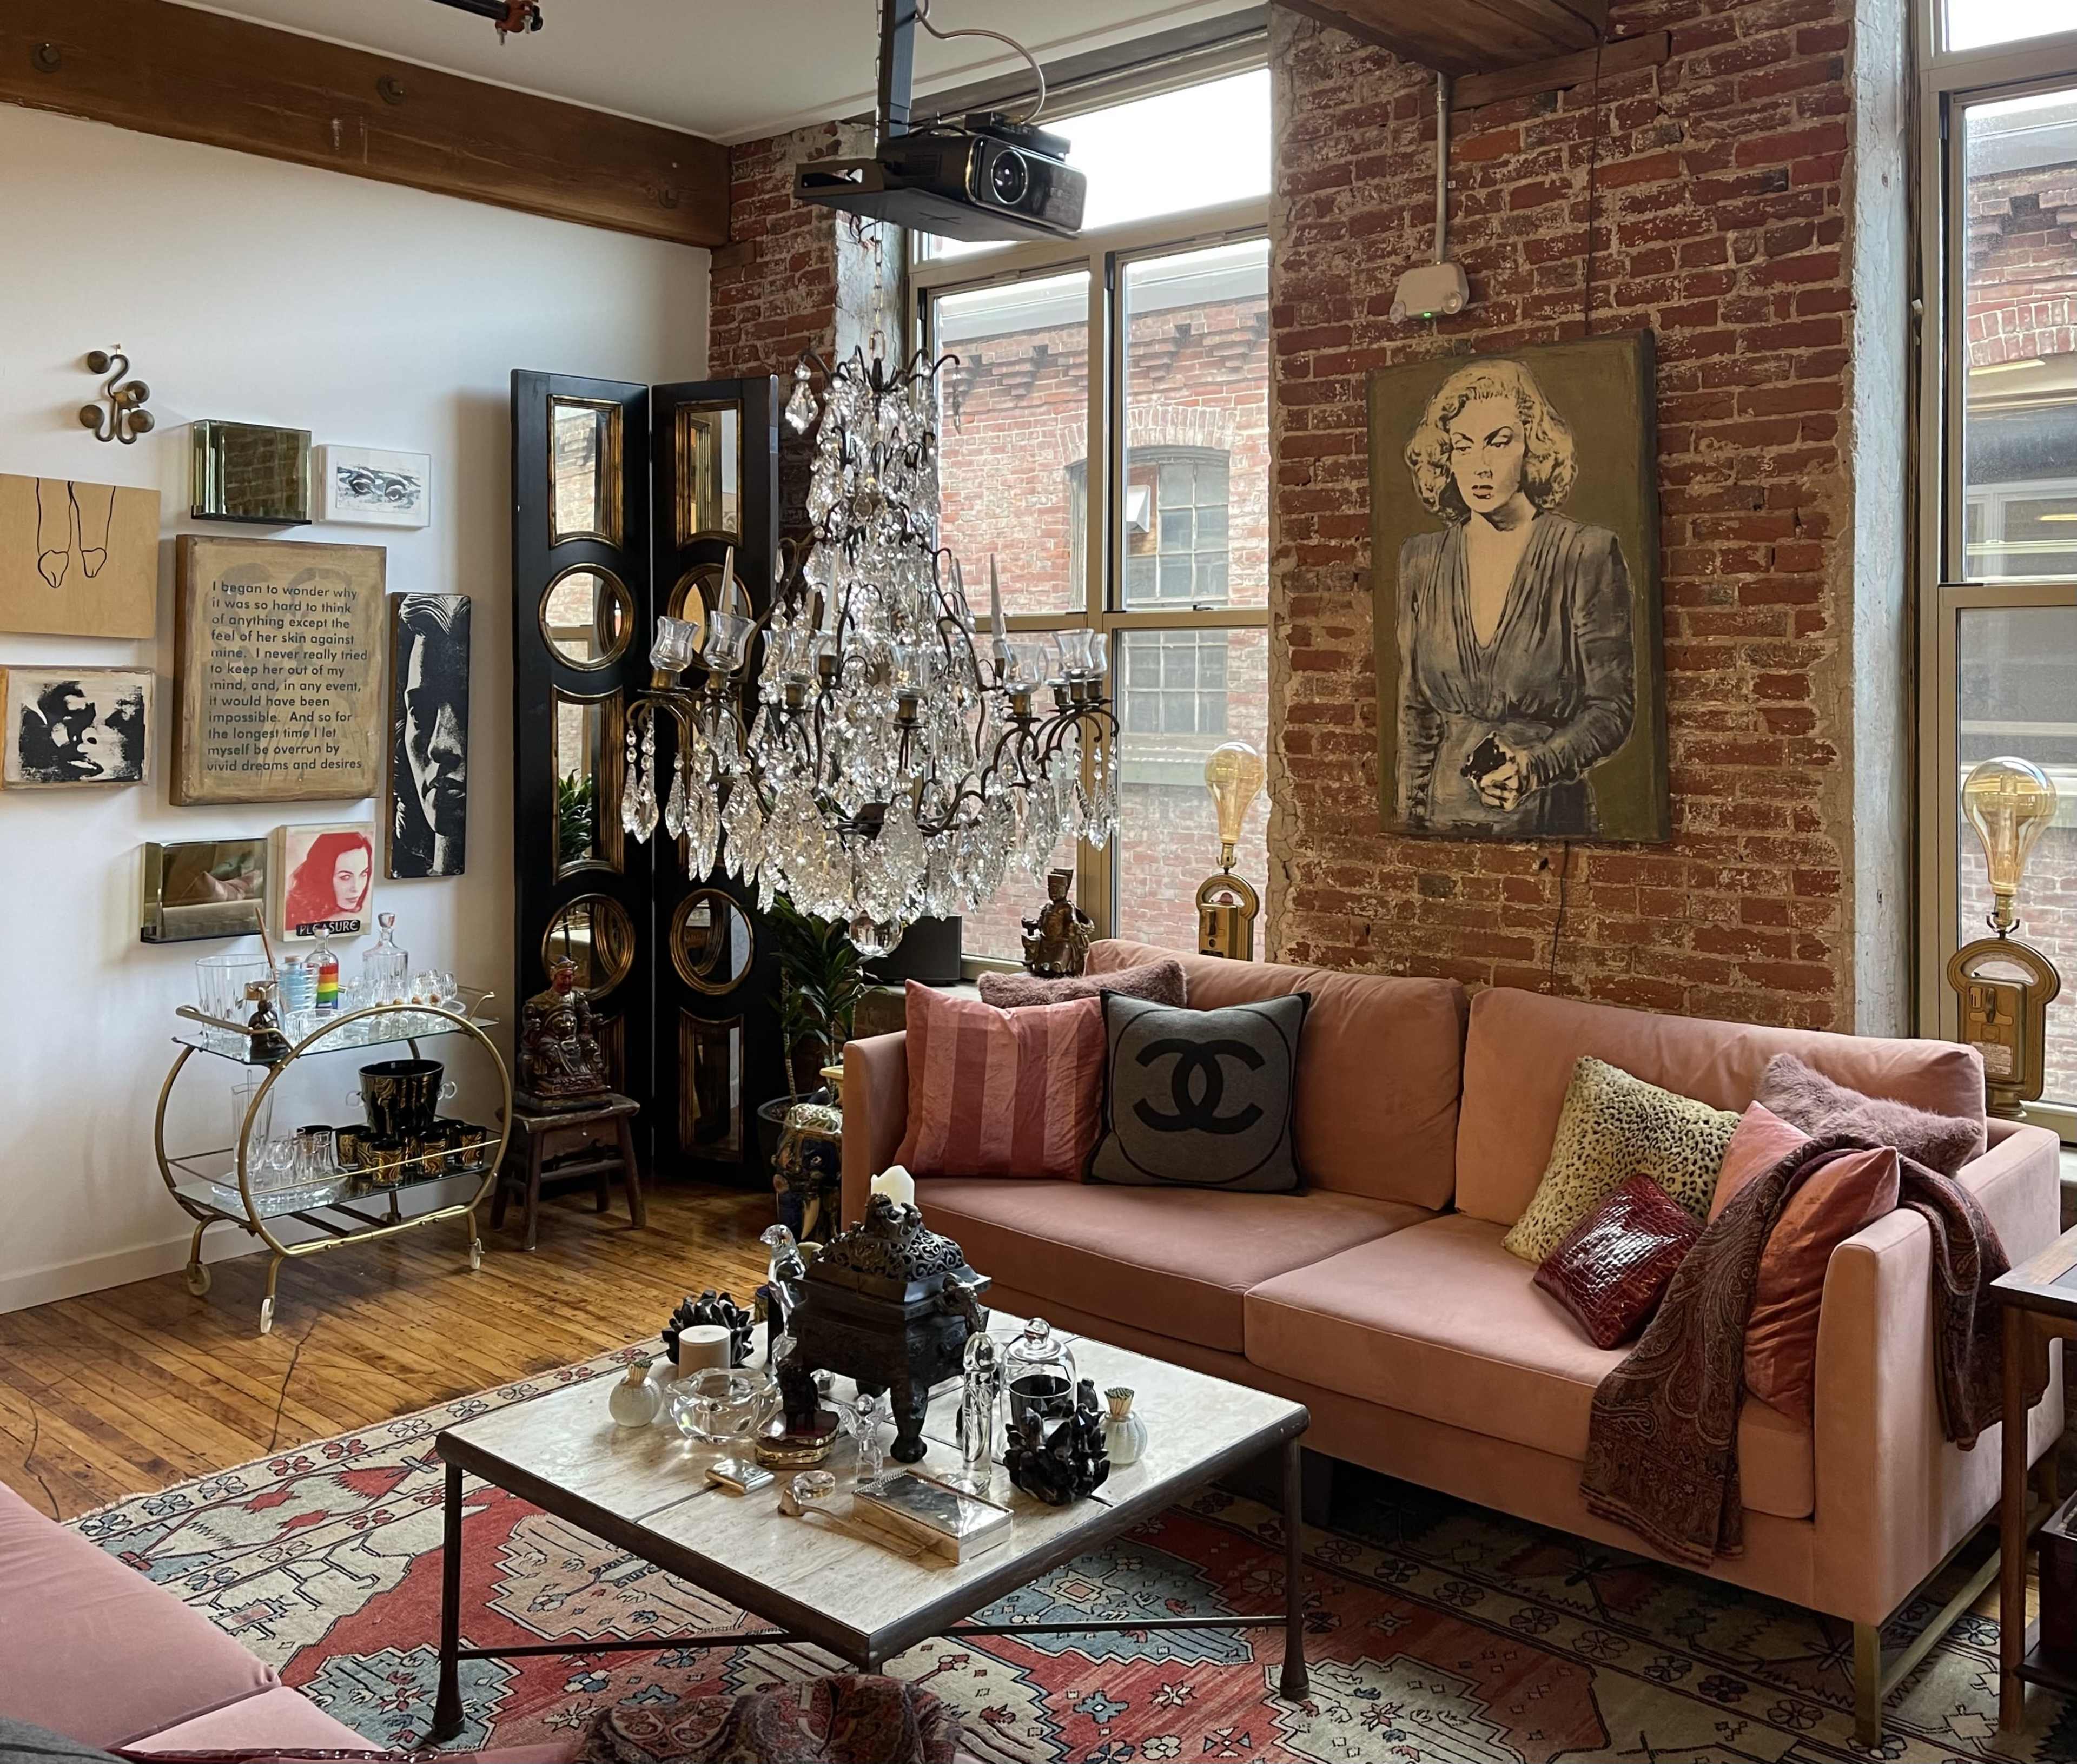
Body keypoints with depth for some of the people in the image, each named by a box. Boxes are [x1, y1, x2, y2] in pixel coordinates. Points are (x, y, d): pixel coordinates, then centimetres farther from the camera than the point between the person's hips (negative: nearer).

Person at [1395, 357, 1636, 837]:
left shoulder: (1587, 555, -7)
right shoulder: (1422, 559, 4)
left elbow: (1613, 706, -7)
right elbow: (1415, 712, 9)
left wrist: (1535, 766, -23)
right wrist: (1410, 820, 5)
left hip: (1551, 817, -3)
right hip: (1447, 816, 3)